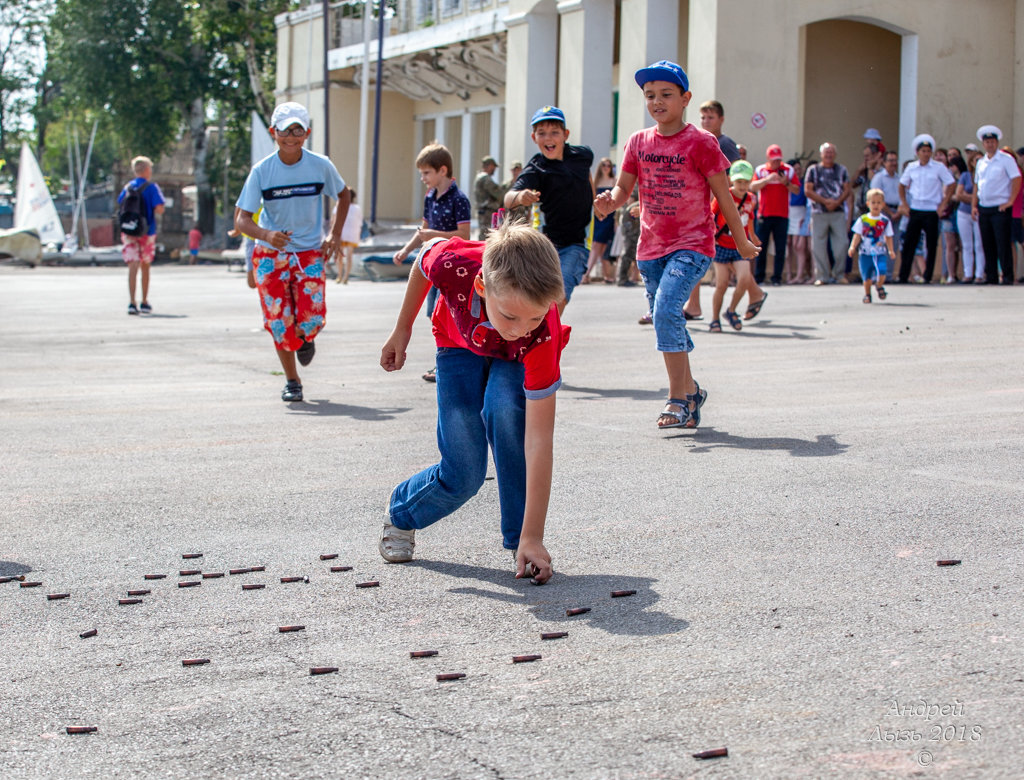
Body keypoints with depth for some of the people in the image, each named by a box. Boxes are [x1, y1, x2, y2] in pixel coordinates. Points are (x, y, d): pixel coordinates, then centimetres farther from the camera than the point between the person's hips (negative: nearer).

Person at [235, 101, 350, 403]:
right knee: (279, 322, -6)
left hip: (310, 252, 0)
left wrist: (335, 235, 2)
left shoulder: (321, 166, -8)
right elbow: (241, 221, -12)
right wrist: (266, 235, -33)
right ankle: (292, 382, 16)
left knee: (312, 318, -15)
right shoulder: (261, 171, -11)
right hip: (270, 254, 0)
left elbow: (343, 196, 13)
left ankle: (305, 339, 24)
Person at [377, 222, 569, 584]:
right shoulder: (455, 264, -42)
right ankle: (401, 512, 27)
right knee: (463, 473, -8)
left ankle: (519, 539, -16)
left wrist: (532, 538, -43)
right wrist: (402, 330, -1)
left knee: (505, 408, -35)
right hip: (460, 344, 1)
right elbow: (423, 260, -13)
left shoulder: (541, 334, -42)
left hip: (514, 360, -1)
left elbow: (538, 440, -41)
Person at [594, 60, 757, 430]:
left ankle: (678, 400, -17)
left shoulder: (701, 143, -7)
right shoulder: (639, 142, 7)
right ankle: (691, 391, 32)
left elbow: (723, 195, -2)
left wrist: (742, 242, 5)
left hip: (692, 245, -6)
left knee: (666, 308, -23)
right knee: (665, 318, 13)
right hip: (651, 247, 6)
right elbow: (624, 187, 9)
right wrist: (609, 201, -15)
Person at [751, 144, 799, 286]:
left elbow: (797, 190, 4)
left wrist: (786, 183, -13)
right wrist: (767, 179, -18)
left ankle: (777, 278, 2)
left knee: (780, 248, -2)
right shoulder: (760, 170, 7)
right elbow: (753, 187, -6)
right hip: (764, 214, 0)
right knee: (761, 247, 1)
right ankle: (758, 277, 8)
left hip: (782, 215, 0)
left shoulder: (788, 170, 8)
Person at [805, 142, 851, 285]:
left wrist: (837, 202, -11)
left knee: (842, 243, -6)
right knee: (818, 246, -3)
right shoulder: (813, 170, 7)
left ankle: (838, 274, 6)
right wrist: (825, 201, -10)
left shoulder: (842, 170, 13)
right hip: (819, 213, -1)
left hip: (838, 212, 1)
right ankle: (822, 276, 4)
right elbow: (808, 190, 0)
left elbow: (847, 190, 7)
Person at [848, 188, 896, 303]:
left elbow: (888, 237, 11)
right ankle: (867, 294, 24)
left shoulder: (885, 221, 4)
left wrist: (891, 251, 5)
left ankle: (879, 286, 10)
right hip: (865, 253, 0)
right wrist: (852, 247, -9)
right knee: (866, 276, 1)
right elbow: (857, 235, 3)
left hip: (880, 253, 0)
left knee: (882, 271, -20)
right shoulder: (862, 220, 2)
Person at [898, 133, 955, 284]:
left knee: (931, 246, 1)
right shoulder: (911, 167, 5)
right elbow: (902, 185, 17)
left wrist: (943, 204, -4)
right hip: (915, 210, 2)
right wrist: (904, 204, 8)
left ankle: (928, 277, 9)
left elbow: (951, 185, 1)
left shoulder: (938, 167, -3)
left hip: (931, 211, -2)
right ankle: (903, 277, 6)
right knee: (908, 243, 0)